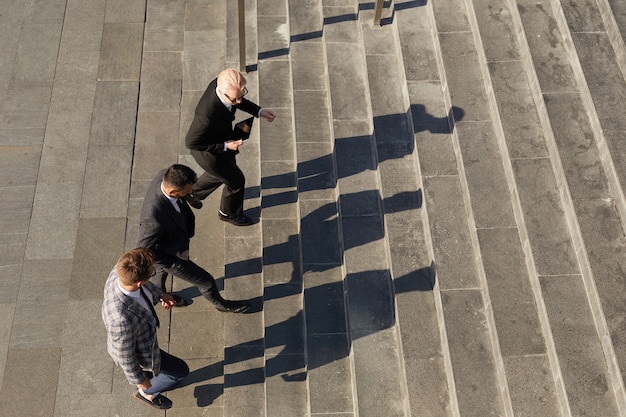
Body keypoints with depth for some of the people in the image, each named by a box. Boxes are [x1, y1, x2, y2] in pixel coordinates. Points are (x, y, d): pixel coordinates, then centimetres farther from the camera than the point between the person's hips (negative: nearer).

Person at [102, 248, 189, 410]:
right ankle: (146, 392, 43)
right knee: (180, 370, 16)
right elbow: (124, 354, -29)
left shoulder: (122, 270, -32)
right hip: (134, 351, -6)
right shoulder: (121, 319, -48)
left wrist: (159, 294, 9)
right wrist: (139, 380, -12)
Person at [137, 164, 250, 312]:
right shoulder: (154, 217, -47)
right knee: (206, 281, 16)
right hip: (171, 254, -7)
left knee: (163, 270, 37)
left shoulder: (165, 176, -27)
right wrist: (171, 262, -18)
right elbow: (144, 250, -30)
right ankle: (221, 304, 47)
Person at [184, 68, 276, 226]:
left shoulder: (223, 85, -24)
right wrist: (224, 146, -28)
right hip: (208, 152, -8)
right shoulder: (207, 115, -45)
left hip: (222, 140, 8)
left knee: (224, 171, 34)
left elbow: (239, 100, 0)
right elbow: (191, 143, -30)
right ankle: (229, 213, 49)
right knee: (236, 180, 16)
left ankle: (193, 193, 59)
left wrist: (259, 111, -11)